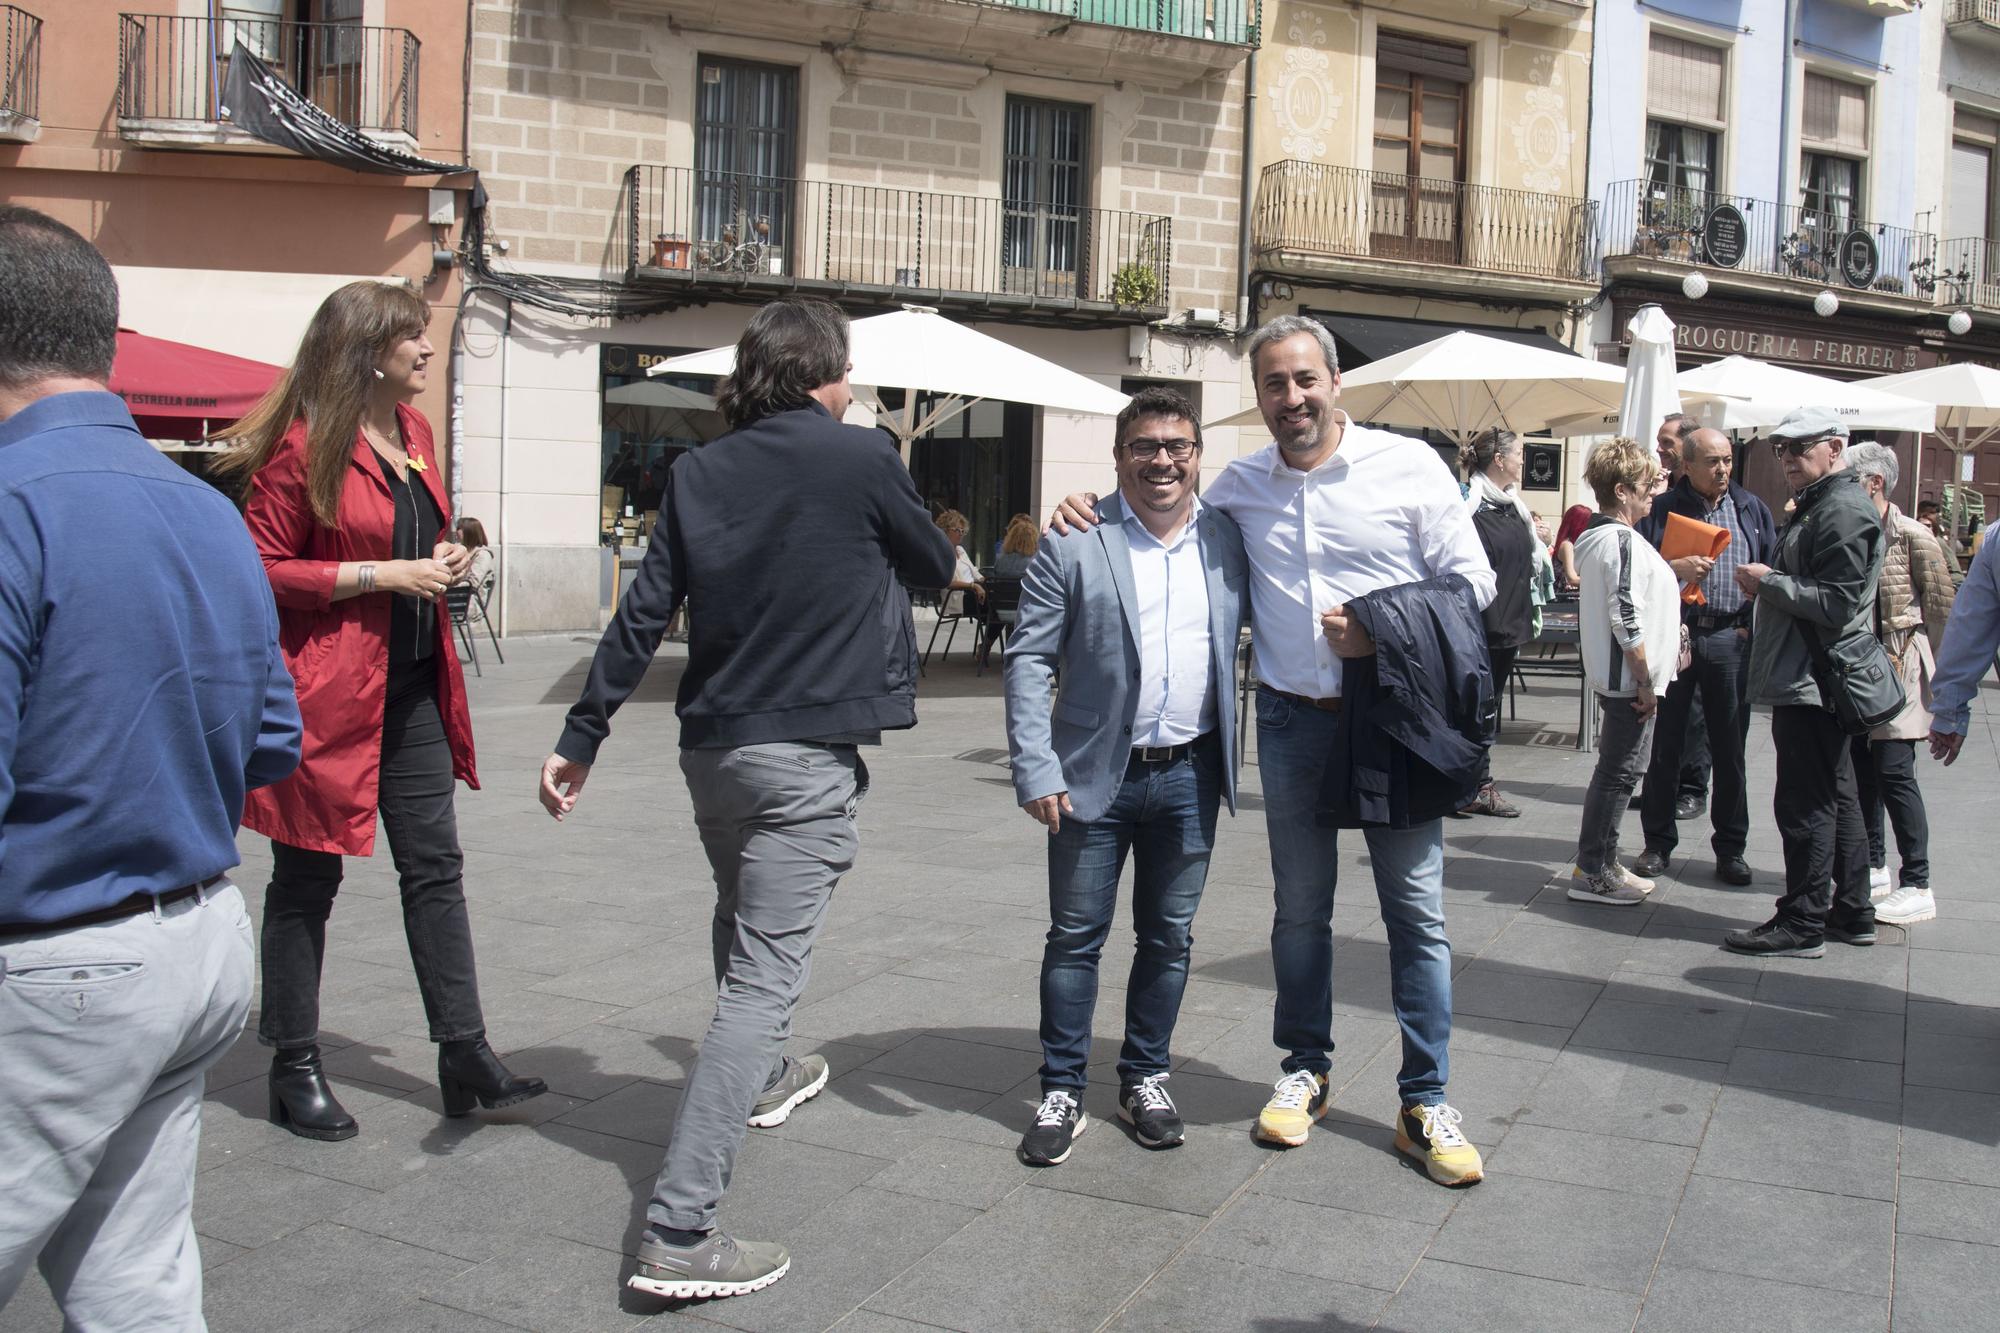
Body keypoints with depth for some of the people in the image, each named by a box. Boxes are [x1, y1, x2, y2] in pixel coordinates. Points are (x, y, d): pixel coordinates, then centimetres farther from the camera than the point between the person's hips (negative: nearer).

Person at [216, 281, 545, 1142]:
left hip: (411, 688, 8)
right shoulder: (305, 446, -12)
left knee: (436, 867, 7)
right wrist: (384, 574, -18)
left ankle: (464, 1054, 13)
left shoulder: (414, 433, 12)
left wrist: (443, 560, 5)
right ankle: (295, 1068, 18)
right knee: (308, 878, 5)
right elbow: (264, 568, -13)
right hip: (327, 691, -7)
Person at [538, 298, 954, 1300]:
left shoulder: (700, 472, 4)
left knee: (743, 926, 29)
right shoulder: (863, 458, -7)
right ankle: (678, 1232, -10)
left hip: (713, 747, 6)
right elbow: (934, 568, 8)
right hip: (808, 754, -6)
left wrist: (580, 738, 5)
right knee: (762, 980, -7)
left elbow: (642, 614, 1)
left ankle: (756, 1079, 54)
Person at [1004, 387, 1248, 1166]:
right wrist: (1036, 771, -13)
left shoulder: (1229, 541, 5)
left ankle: (1145, 1079, 29)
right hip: (1095, 775, -2)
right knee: (1075, 937, 6)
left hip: (1190, 777, 3)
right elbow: (1030, 661, -6)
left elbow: (1249, 631, 13)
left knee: (1169, 937, 12)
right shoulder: (1074, 545, -5)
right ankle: (1062, 1093, 18)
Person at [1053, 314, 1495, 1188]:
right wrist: (1093, 515, 2)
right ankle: (1304, 1072, 31)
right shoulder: (1242, 485, 6)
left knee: (1417, 911, 2)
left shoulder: (1408, 467, -4)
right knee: (1300, 908, 14)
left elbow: (1472, 583, -2)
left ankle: (1424, 1104, 14)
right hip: (1293, 720, 3)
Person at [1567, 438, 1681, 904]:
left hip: (1609, 675, 10)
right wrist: (1646, 682, -18)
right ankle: (1591, 874, 3)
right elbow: (1626, 620, -23)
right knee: (1618, 773, -4)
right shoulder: (1623, 541, -18)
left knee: (1615, 770, 17)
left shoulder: (1595, 537, 13)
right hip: (1628, 679, -10)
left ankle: (1602, 864, 25)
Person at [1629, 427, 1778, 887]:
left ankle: (1731, 847, 15)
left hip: (1729, 639, 2)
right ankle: (1658, 843, 14)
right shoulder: (1662, 509, 3)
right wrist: (1674, 568, -18)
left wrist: (1753, 624, 1)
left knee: (1730, 748, 6)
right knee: (1666, 744, 4)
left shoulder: (1750, 508, 11)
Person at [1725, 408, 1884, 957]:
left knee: (1805, 804, -6)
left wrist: (1768, 580, -15)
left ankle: (1802, 924, 0)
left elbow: (1836, 604, -23)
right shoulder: (1819, 506, 18)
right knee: (1836, 799, 16)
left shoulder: (1843, 512, -16)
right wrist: (1767, 587, 6)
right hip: (1814, 679, 11)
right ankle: (1851, 913, 25)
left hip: (1811, 683, -11)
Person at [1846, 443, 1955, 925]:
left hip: (1898, 667, -6)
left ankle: (1917, 887, -4)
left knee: (1894, 770, -10)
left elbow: (1941, 605, -4)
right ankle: (1874, 869, 24)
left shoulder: (1913, 537, -8)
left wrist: (1933, 667, 0)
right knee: (1862, 770, 11)